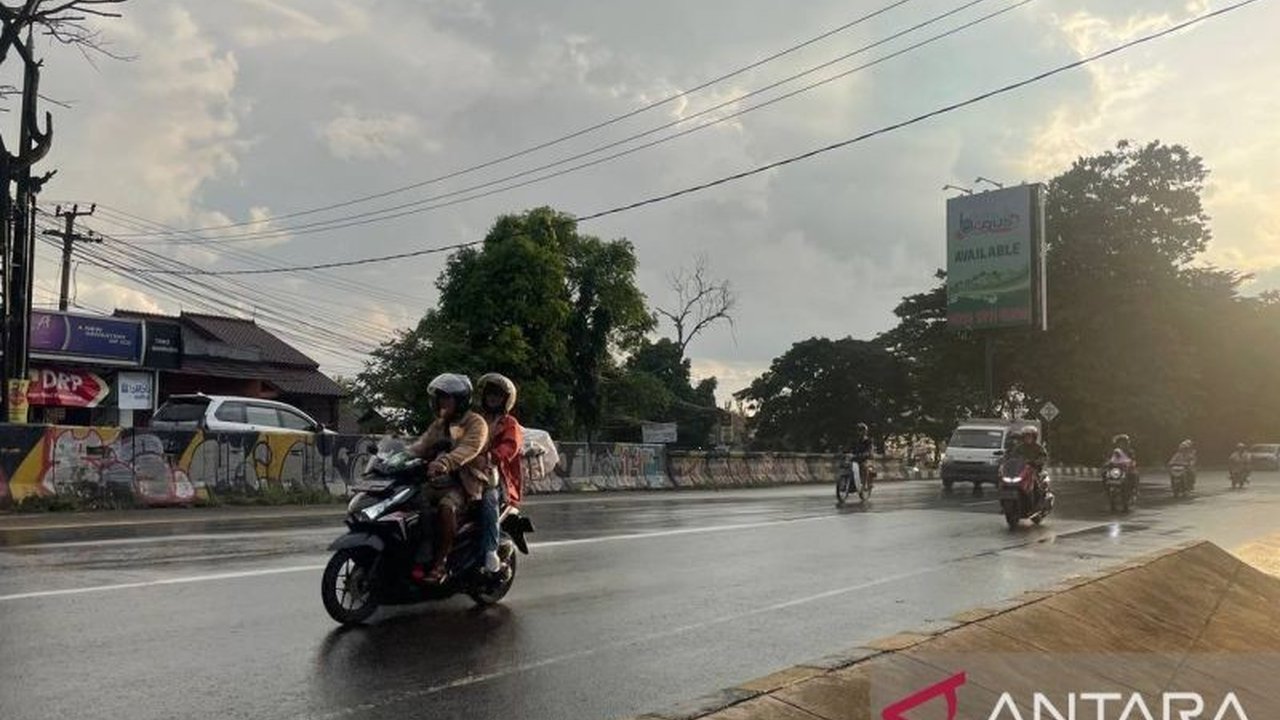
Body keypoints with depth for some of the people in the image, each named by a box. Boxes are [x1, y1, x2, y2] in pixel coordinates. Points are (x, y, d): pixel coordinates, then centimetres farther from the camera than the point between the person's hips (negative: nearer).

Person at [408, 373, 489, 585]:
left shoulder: (475, 423, -3)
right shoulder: (438, 425, 22)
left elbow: (469, 448, -22)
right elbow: (421, 445, 9)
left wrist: (445, 462, -40)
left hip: (464, 482, -7)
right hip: (437, 480, 7)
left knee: (446, 507, -34)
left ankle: (440, 564, -31)